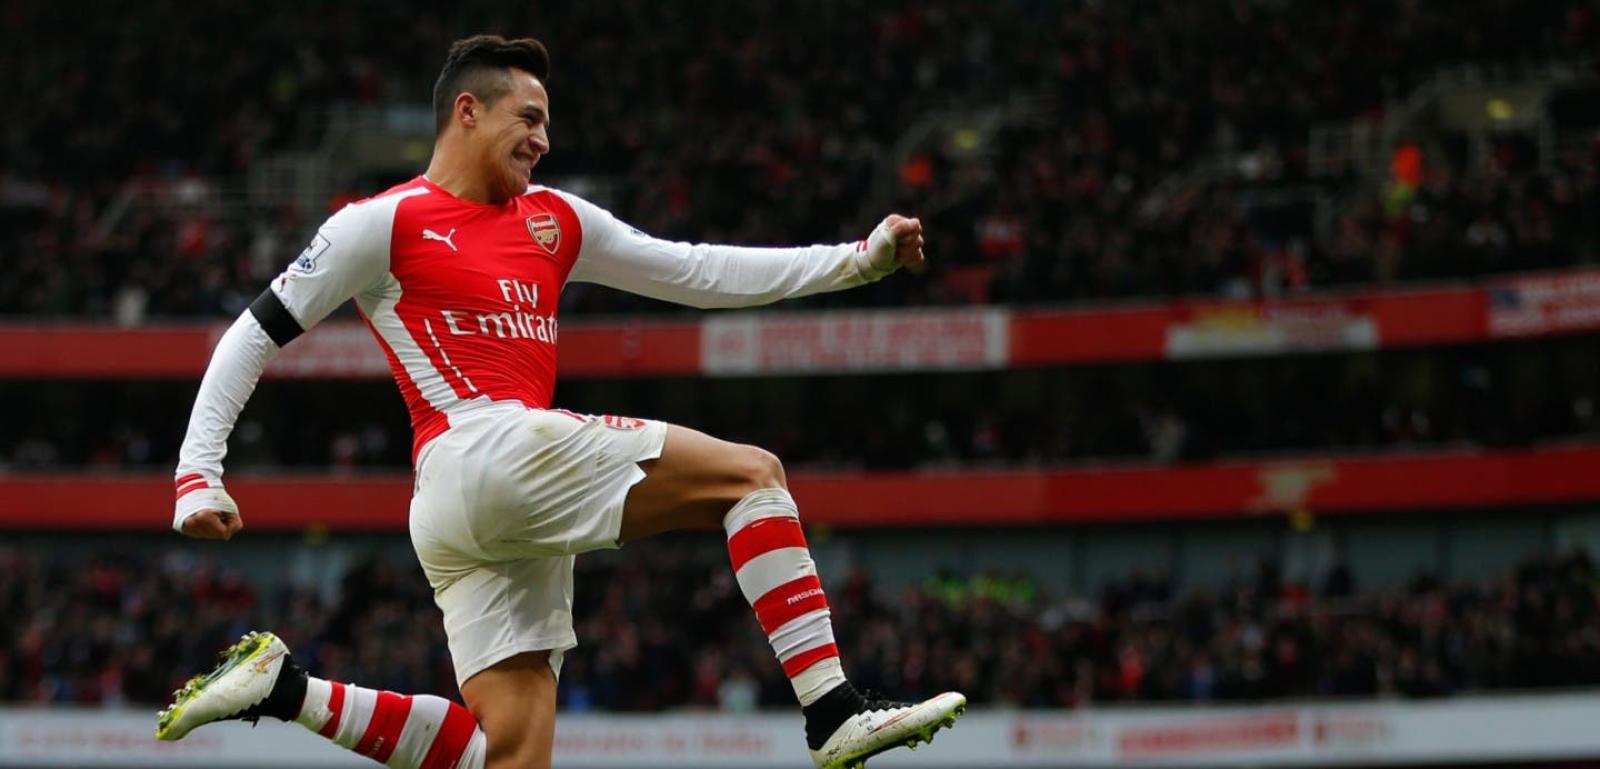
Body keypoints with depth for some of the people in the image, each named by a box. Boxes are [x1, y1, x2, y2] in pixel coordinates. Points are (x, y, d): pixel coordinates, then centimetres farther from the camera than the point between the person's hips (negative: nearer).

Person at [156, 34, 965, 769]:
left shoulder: (556, 220, 22)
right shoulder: (387, 223, 3)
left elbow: (700, 272, 22)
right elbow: (254, 336, 5)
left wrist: (858, 258, 15)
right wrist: (198, 473, -3)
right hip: (481, 448, -8)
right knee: (753, 473, -12)